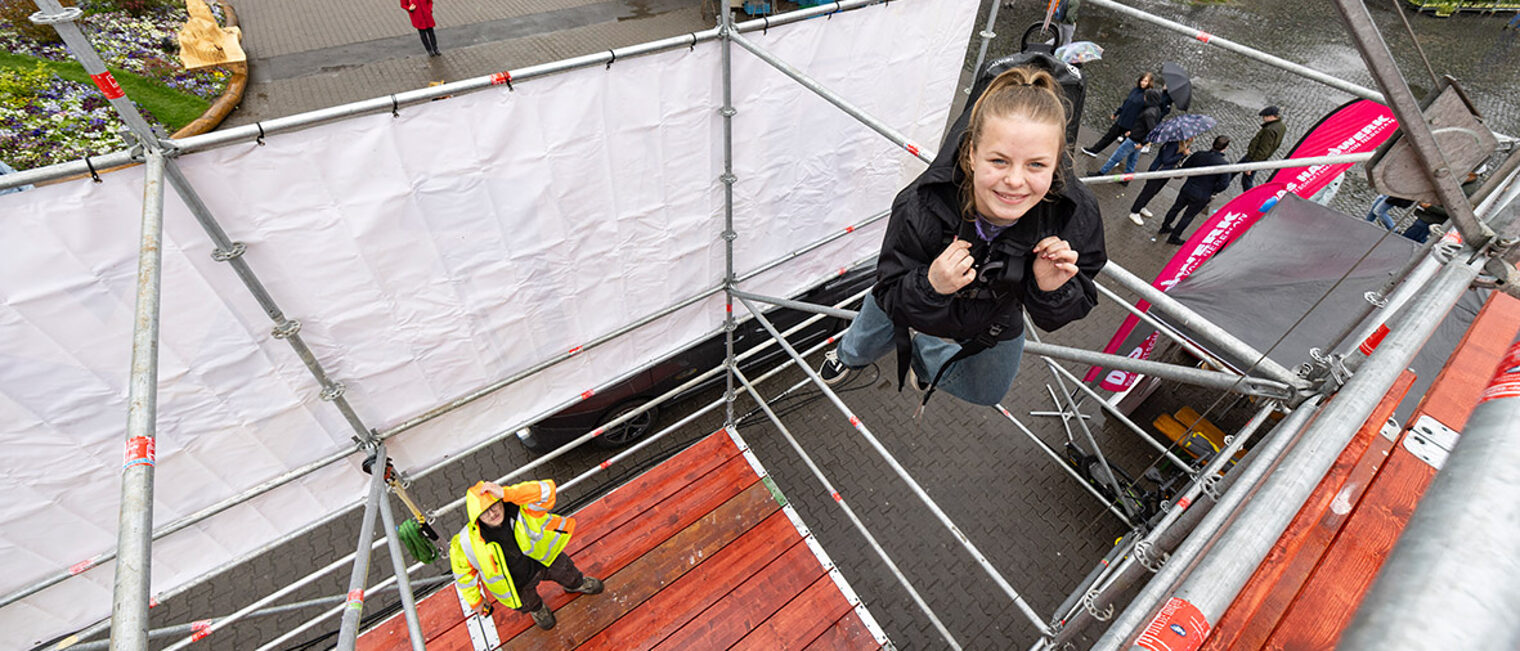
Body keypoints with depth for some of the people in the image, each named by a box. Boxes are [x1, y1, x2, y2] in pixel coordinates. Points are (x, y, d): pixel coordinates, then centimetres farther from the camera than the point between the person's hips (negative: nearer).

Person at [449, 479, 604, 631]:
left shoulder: (518, 507, -38)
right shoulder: (466, 543, -33)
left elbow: (547, 491, -56)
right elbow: (463, 573, -13)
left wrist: (505, 493, -62)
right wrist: (475, 601, 0)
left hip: (544, 558, 0)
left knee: (567, 573, 29)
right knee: (528, 603, 30)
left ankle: (576, 584, 66)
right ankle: (537, 608, 68)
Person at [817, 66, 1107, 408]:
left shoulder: (1077, 216, -34)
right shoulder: (920, 208, -43)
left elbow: (1055, 318, -19)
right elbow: (891, 299, -31)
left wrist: (1053, 290, -41)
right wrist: (929, 287, -51)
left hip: (994, 323, 3)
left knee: (987, 392, 32)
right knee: (867, 343, 32)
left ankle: (925, 351, 59)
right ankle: (849, 354, 72)